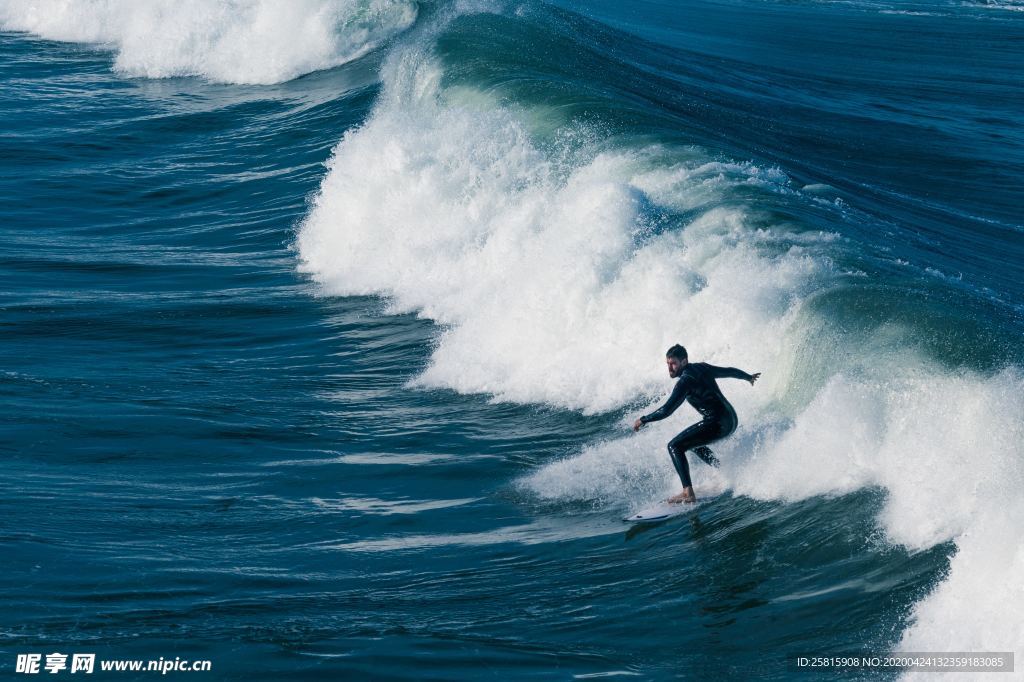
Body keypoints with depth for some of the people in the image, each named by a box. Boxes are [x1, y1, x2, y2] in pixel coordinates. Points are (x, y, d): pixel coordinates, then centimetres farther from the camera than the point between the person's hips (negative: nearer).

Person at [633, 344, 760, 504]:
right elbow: (729, 371, 26)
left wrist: (643, 420, -4)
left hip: (717, 423, -10)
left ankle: (688, 493, -22)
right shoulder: (701, 367, 11)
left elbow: (667, 410, -17)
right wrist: (748, 377, 46)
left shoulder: (686, 380, -14)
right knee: (693, 442, 33)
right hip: (731, 419, 10)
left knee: (675, 446, -11)